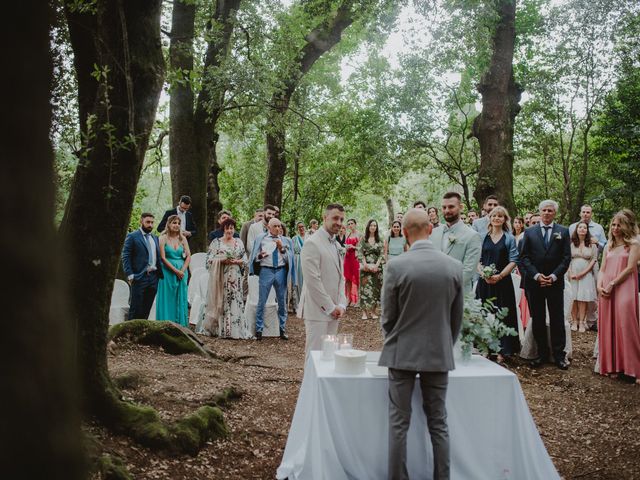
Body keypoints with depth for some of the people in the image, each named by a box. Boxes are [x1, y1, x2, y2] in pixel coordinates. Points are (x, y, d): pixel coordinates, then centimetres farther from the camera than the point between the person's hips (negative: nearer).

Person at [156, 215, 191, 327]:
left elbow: (188, 256, 5)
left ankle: (180, 325, 11)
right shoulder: (163, 238, -2)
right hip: (167, 272, -3)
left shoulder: (182, 238, 8)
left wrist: (182, 270, -9)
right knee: (168, 299, 0)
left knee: (181, 299, 5)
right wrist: (176, 271, -14)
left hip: (182, 272, 4)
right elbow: (163, 258, -9)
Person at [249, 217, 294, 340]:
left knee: (282, 302, 8)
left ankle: (282, 330, 19)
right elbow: (255, 257, 5)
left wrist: (282, 248, -9)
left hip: (281, 271, 2)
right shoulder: (261, 239, 5)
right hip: (265, 270, -2)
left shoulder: (285, 241, 11)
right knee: (262, 302, -1)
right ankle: (259, 330, 9)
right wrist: (260, 255, -16)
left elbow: (288, 259, 5)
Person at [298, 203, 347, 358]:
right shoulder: (312, 244, -11)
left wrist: (341, 305, 3)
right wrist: (330, 307, -13)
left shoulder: (336, 244, 16)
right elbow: (312, 281, -17)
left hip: (333, 311, 8)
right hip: (317, 310, -8)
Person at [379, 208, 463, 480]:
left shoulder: (396, 266, -14)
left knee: (399, 423, 7)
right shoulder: (454, 267, -4)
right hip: (439, 355, 3)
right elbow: (457, 317, 5)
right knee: (438, 423, 14)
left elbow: (388, 317, -5)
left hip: (402, 353, -2)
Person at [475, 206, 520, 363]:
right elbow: (478, 259, 8)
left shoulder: (509, 238, 4)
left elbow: (513, 261, -3)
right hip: (485, 281, 2)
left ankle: (502, 351, 7)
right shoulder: (483, 237, 10)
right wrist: (483, 273, -10)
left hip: (503, 281, -2)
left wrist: (499, 276, -14)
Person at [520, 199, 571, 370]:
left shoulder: (563, 231, 6)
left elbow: (566, 257, 1)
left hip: (555, 282, -1)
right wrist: (536, 275, -10)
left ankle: (559, 354, 8)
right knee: (537, 319, 5)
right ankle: (542, 353, 14)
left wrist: (554, 276, -10)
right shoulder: (529, 232, 7)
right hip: (534, 282, 1)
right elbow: (524, 257, 2)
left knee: (557, 319, 1)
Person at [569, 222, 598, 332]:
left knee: (584, 298, -3)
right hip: (573, 274, 0)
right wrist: (570, 273, -7)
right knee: (573, 299, -2)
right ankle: (574, 321, 4)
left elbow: (594, 260, 1)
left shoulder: (592, 244, 5)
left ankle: (582, 322, 0)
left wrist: (583, 272, -8)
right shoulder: (571, 243, 6)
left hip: (586, 274, 0)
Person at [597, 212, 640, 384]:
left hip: (624, 290, -6)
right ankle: (612, 366, 9)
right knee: (609, 328, 4)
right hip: (606, 292, 6)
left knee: (625, 326, -10)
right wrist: (599, 285, -2)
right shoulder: (608, 246, 19)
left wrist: (612, 284, -13)